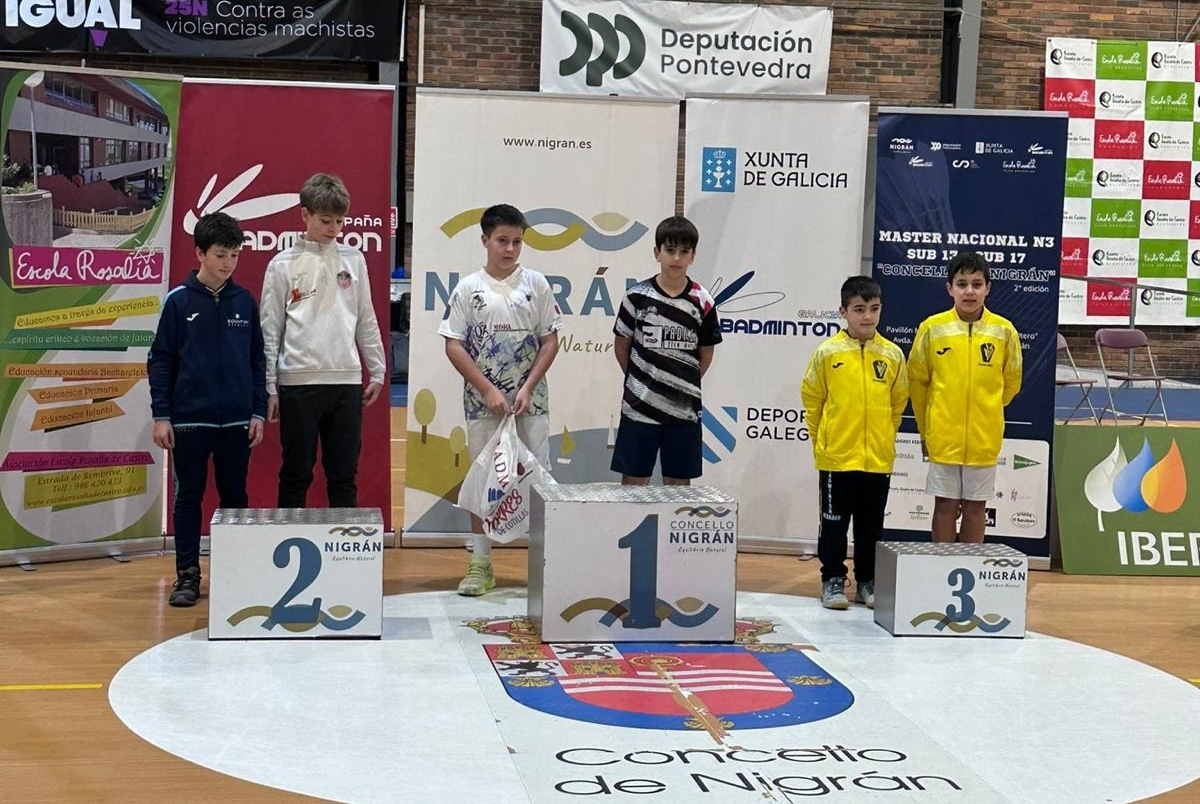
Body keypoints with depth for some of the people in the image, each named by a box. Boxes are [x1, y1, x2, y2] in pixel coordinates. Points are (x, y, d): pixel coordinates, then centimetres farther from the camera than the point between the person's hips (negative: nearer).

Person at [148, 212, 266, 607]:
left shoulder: (245, 301, 5)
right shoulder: (178, 301, -2)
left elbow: (257, 360, 9)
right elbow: (160, 360, 0)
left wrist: (258, 413, 4)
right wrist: (161, 416, -4)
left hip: (236, 421, 2)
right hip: (189, 419, -2)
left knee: (235, 497, 9)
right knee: (188, 497, 5)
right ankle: (187, 575, 13)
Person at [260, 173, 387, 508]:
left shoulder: (353, 259, 8)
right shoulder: (283, 265, 0)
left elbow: (366, 320, 14)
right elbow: (270, 330, 1)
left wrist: (377, 371, 12)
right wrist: (269, 388, -2)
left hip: (347, 380, 3)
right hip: (299, 382, -2)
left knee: (344, 475, 7)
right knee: (296, 474, 4)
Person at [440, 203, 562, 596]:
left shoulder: (536, 284, 3)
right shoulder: (468, 289, 0)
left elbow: (550, 340, 3)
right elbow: (454, 346, -2)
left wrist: (528, 388, -7)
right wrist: (489, 391, -9)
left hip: (530, 400, 1)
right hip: (483, 399, 0)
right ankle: (480, 564, 12)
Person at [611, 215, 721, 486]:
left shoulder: (702, 302, 0)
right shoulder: (637, 296, -3)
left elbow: (706, 354, 10)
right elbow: (621, 345, 7)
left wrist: (685, 385, 8)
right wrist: (638, 382, 8)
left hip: (684, 410, 1)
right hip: (639, 408, -1)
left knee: (678, 483, 8)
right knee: (633, 480, 3)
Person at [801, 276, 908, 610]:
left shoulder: (893, 355, 0)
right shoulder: (828, 352, -6)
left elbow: (898, 402, 10)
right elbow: (812, 399, 2)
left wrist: (883, 438, 11)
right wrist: (822, 439, 6)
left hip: (878, 458, 2)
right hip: (836, 458, -2)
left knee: (872, 525, 11)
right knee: (834, 523, 7)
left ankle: (867, 581, 22)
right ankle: (833, 580, 17)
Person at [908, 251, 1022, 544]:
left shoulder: (1004, 331, -5)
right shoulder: (932, 328, -6)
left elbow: (1011, 382, 9)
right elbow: (917, 380, 5)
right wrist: (926, 429, 10)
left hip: (984, 437, 1)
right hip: (943, 435, -1)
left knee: (975, 506, 9)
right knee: (946, 504, 6)